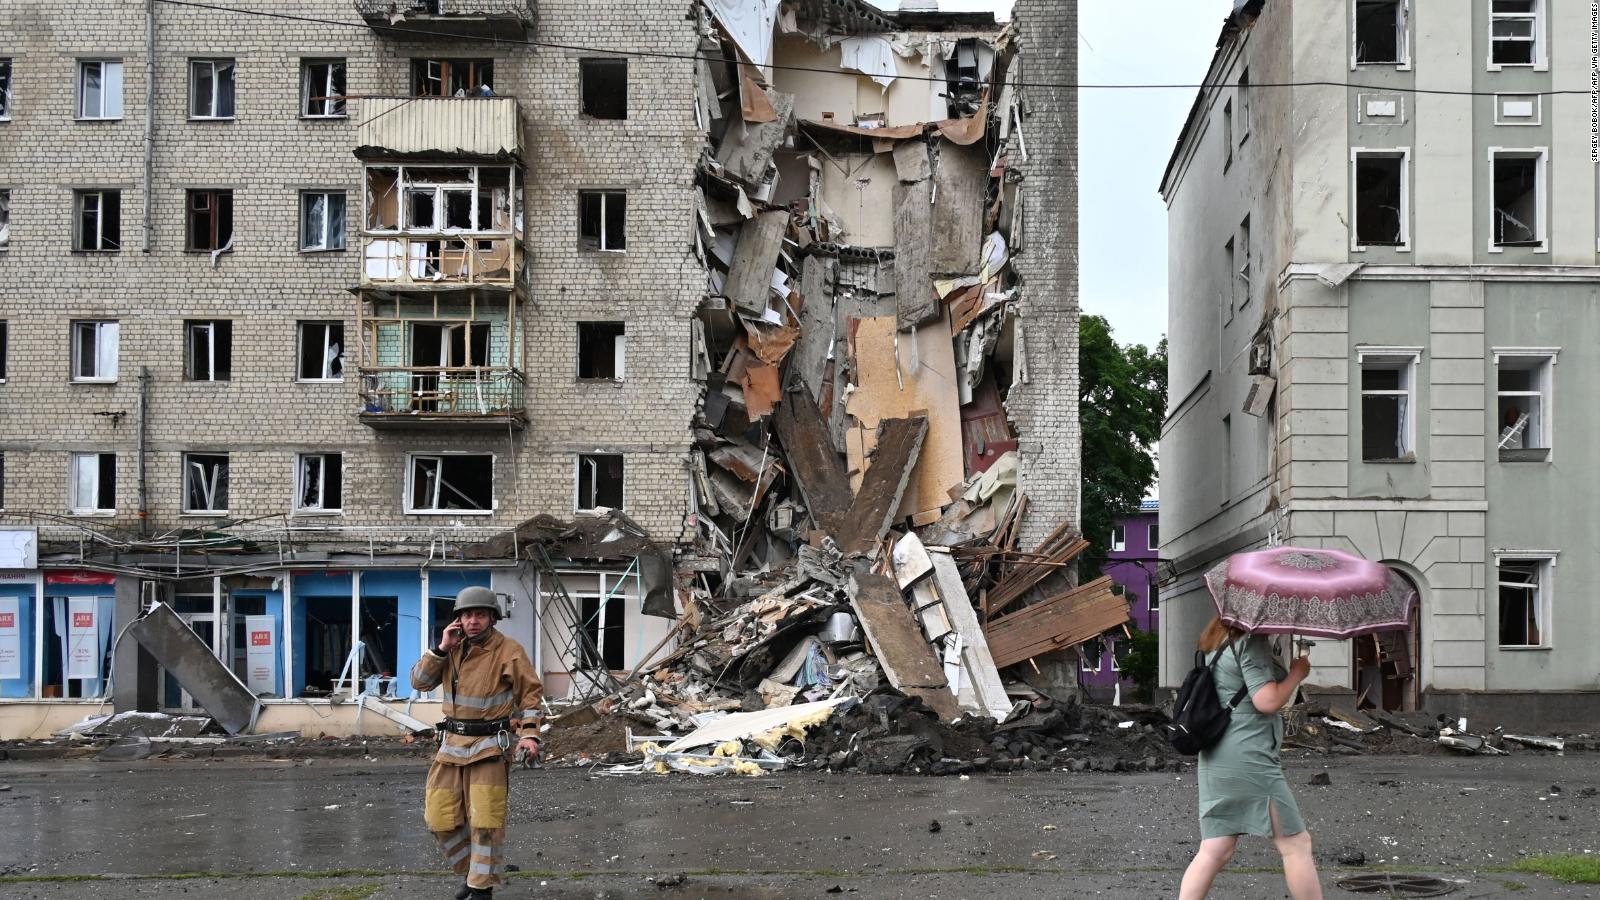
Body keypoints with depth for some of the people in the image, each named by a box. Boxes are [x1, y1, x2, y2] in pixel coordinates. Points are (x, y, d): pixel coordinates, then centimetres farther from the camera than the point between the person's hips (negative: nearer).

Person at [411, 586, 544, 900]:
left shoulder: (509, 651, -7)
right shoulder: (453, 648, 8)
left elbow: (530, 694, -5)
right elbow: (419, 681, 3)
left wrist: (529, 733, -18)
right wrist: (441, 649, -9)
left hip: (489, 745, -5)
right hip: (452, 744, 5)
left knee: (484, 821, -7)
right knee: (441, 818, 7)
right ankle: (472, 871, 26)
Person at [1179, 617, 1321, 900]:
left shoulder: (1218, 643, 16)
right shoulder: (1251, 642, -12)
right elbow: (1267, 700, -19)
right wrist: (1297, 673, -3)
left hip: (1215, 759, 9)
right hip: (1249, 758, -9)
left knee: (1214, 852, 5)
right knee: (1296, 843, 2)